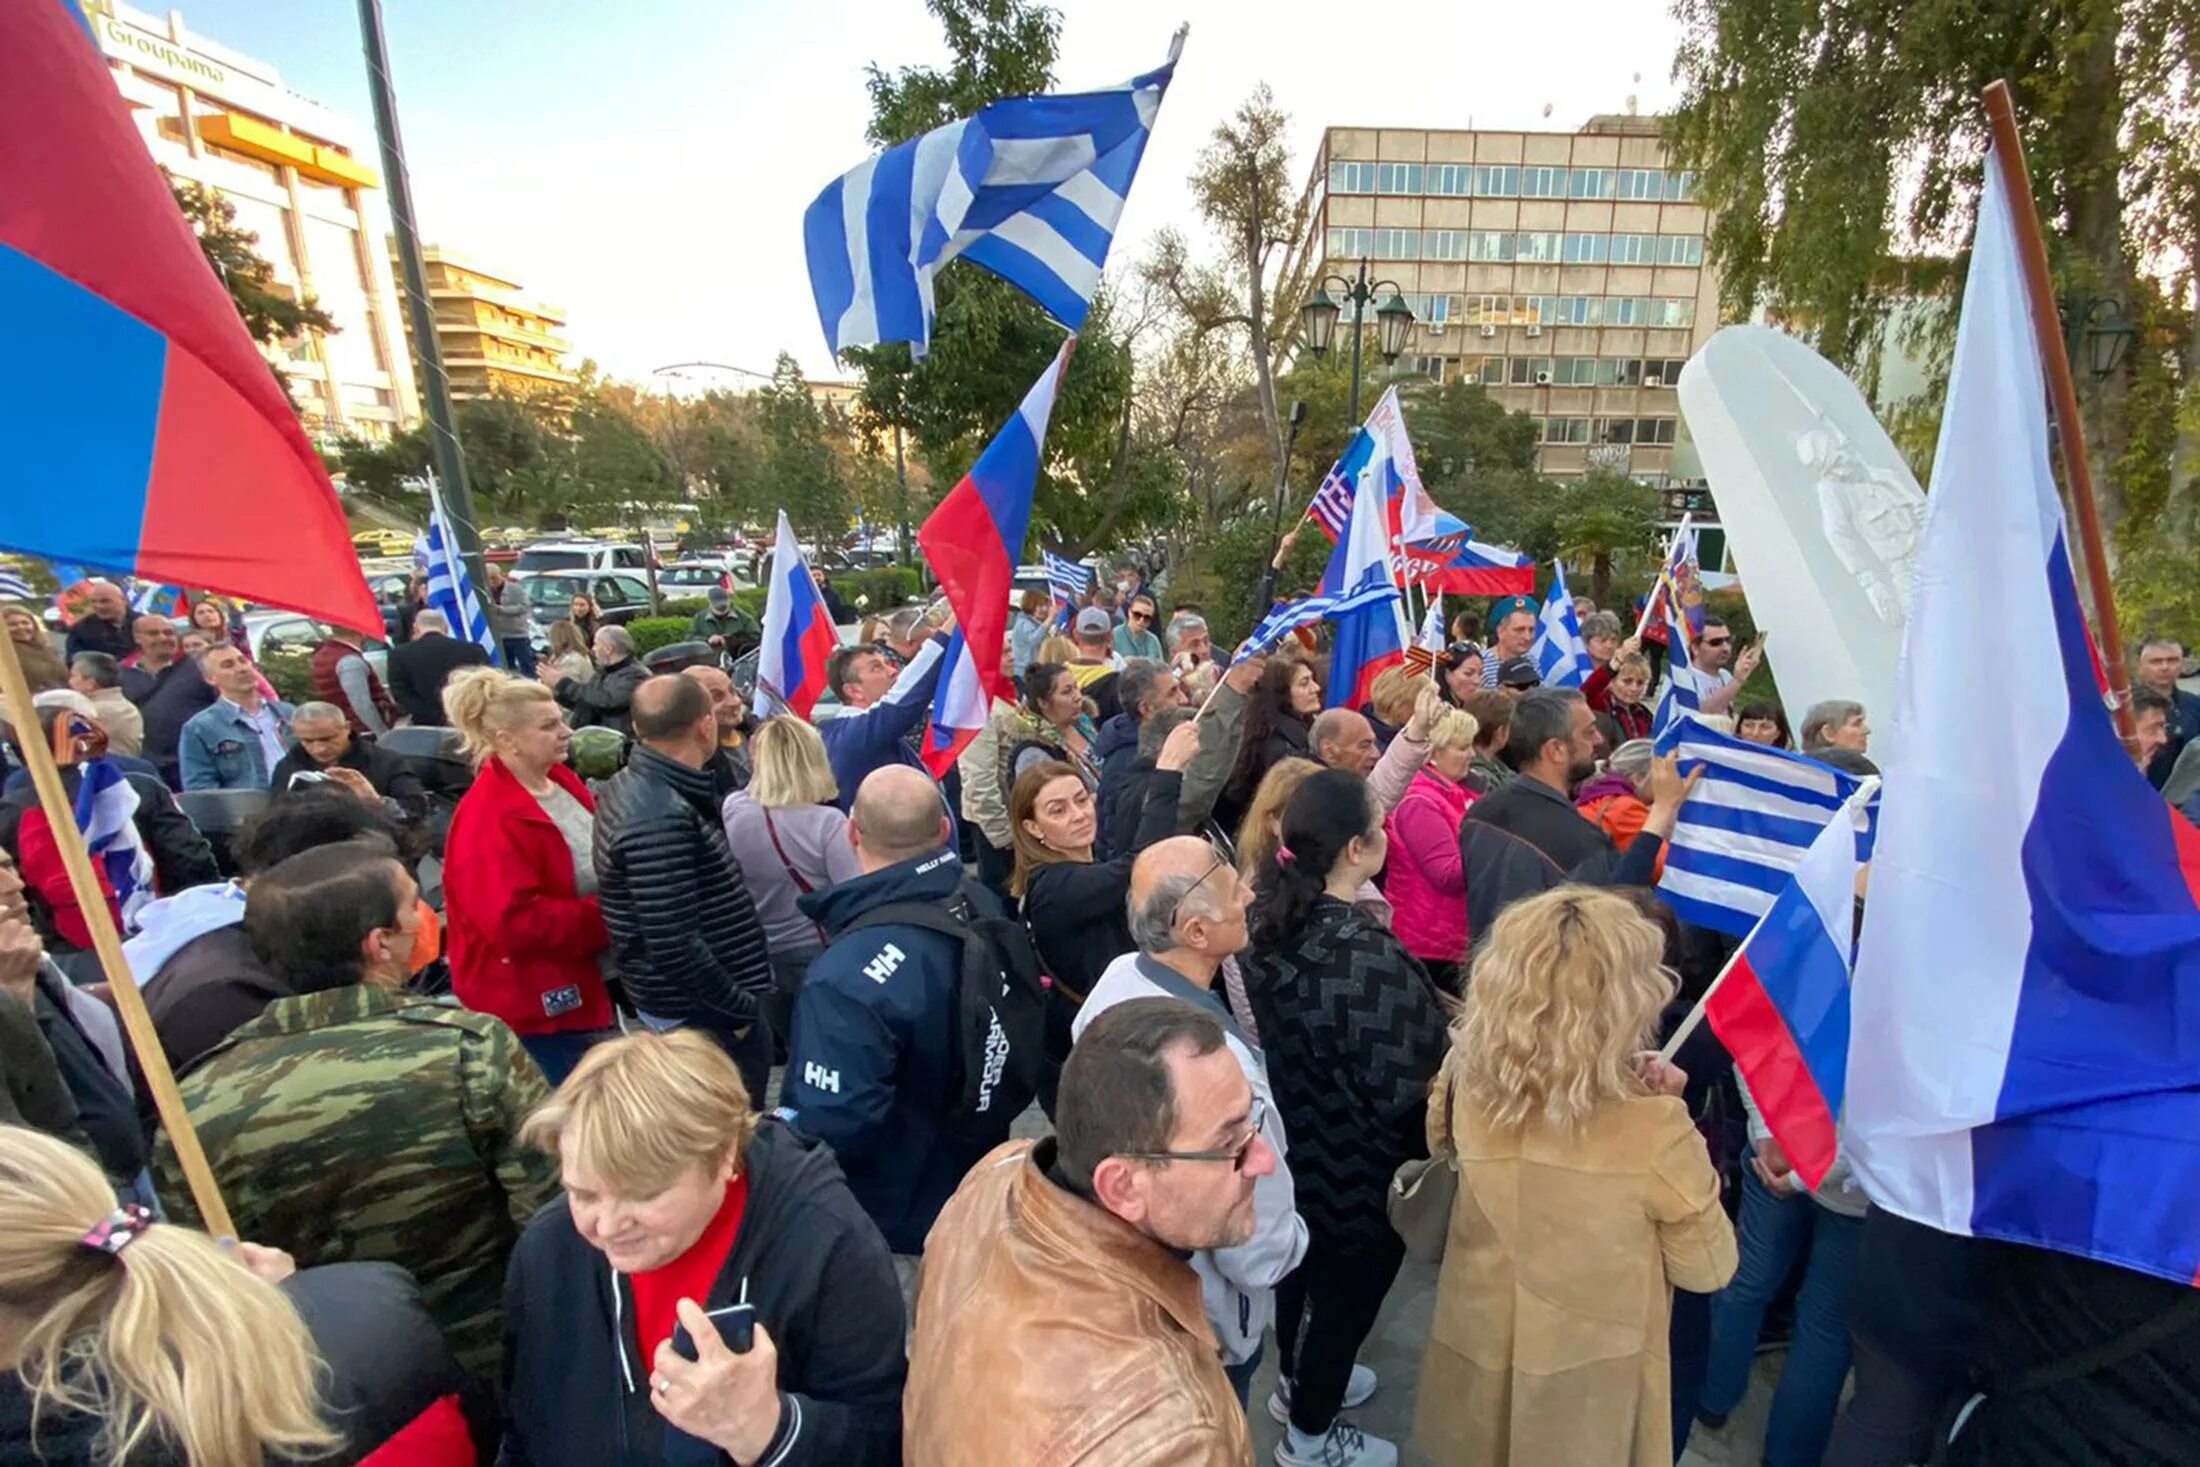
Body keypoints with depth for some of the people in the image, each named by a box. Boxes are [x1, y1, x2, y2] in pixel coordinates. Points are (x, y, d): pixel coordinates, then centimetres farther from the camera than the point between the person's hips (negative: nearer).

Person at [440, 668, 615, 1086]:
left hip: (583, 985, 8)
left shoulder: (561, 781, 2)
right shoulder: (488, 818, -23)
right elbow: (512, 923, -29)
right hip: (534, 1001, -8)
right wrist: (605, 919, -22)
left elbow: (596, 861, 17)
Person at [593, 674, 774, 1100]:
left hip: (690, 1001, 9)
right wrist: (739, 1007, -17)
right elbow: (673, 946, -29)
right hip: (700, 1011, -9)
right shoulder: (660, 818, -28)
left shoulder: (630, 785, 3)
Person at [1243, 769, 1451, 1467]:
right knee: (1349, 1287, 19)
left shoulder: (1273, 917, -13)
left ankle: (1297, 1378, 55)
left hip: (1296, 1142, 7)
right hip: (1359, 1165, -7)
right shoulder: (1367, 953, -35)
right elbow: (1403, 1086, -30)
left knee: (1307, 1260, 30)